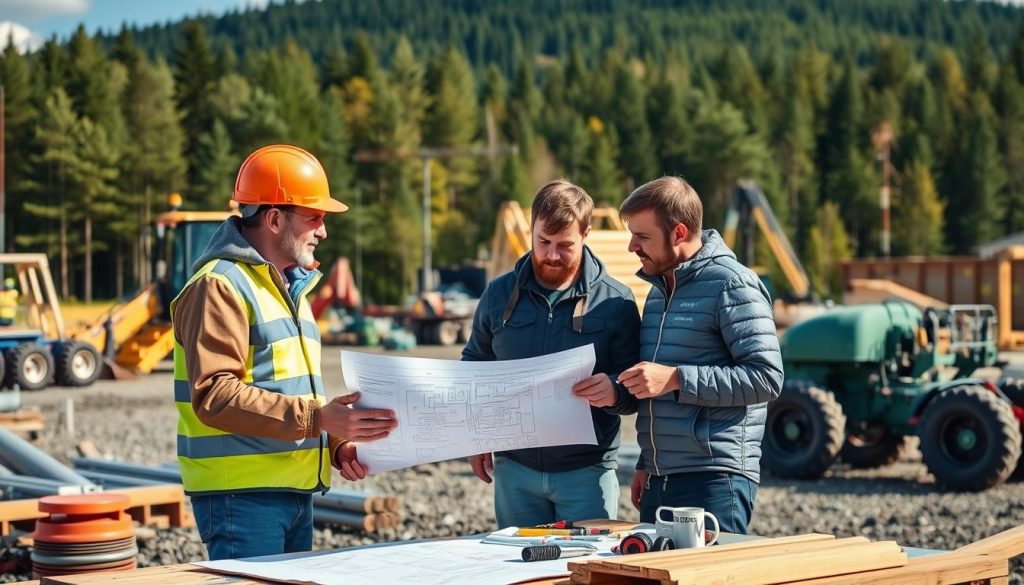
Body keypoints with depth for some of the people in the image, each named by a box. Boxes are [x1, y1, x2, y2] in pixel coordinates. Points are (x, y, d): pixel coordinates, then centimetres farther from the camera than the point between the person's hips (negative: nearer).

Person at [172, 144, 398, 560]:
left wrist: (336, 444, 8)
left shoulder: (289, 286, 19)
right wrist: (317, 418, -26)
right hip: (241, 494, -9)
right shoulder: (220, 285, -11)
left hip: (296, 491, 9)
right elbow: (214, 396, -21)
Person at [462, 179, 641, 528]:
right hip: (514, 468, 3)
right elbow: (474, 365, 17)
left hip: (587, 470, -3)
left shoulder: (615, 301, -3)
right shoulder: (499, 294, 5)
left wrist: (614, 389, -24)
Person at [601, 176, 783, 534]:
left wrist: (676, 379, -19)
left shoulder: (732, 286, -9)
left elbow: (767, 377, -18)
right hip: (658, 480, 8)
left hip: (715, 480, -8)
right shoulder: (659, 289, 19)